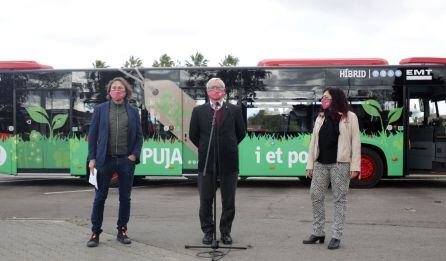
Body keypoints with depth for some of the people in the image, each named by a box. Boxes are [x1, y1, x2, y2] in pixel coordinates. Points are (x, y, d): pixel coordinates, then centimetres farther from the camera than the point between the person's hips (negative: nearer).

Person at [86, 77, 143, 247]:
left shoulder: (133, 111, 6)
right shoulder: (100, 109, 3)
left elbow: (139, 136, 9)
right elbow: (92, 135, 2)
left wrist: (135, 155, -4)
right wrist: (92, 158, -4)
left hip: (126, 160, 1)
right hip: (105, 159, -1)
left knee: (125, 198, 8)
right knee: (100, 197, 4)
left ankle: (122, 231, 21)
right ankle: (95, 233, 14)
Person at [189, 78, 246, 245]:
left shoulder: (234, 110, 3)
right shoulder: (198, 111, 3)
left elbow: (241, 133, 11)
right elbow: (193, 135, 10)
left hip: (229, 162, 0)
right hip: (207, 162, 0)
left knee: (229, 201, 6)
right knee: (206, 200, 5)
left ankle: (225, 232, 19)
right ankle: (208, 232, 18)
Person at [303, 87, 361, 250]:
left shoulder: (350, 117, 0)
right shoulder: (320, 117, 13)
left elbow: (355, 142, -4)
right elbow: (314, 142, 11)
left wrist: (355, 166, -11)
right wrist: (310, 164, 6)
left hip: (340, 164, -5)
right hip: (320, 164, 5)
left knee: (339, 199, 1)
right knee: (316, 197, 6)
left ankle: (336, 236, 7)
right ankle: (318, 233, 18)